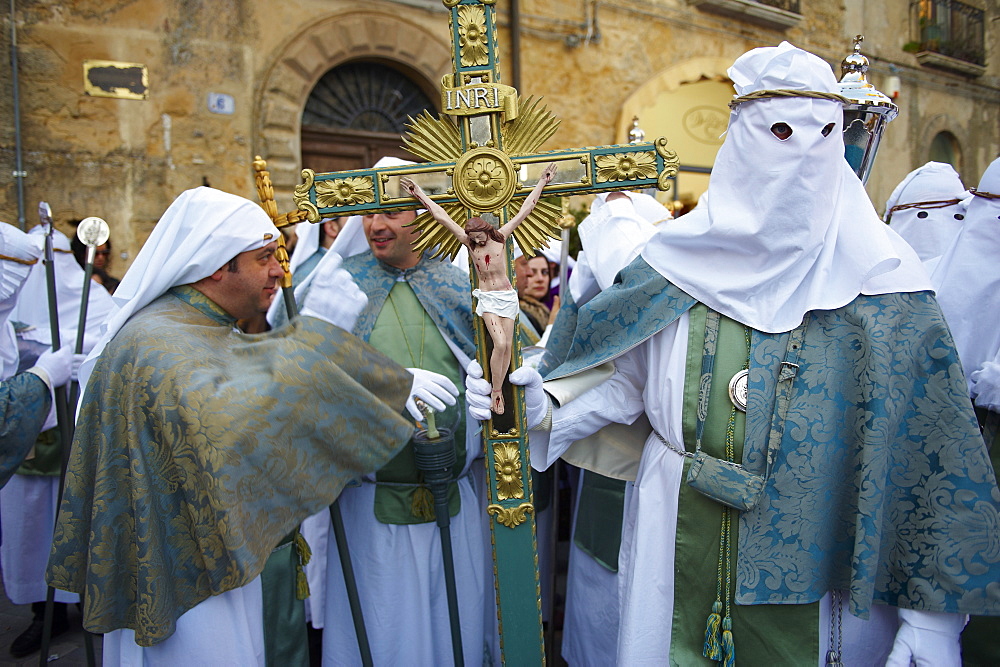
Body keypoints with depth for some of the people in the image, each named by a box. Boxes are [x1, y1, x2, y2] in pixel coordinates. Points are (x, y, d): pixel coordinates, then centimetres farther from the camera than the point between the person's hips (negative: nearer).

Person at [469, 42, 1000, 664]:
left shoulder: (878, 278, -8)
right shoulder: (681, 258, -2)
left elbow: (931, 446, -9)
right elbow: (628, 379, 5)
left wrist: (935, 613, -9)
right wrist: (545, 411, -12)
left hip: (811, 554, -1)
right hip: (679, 537, 2)